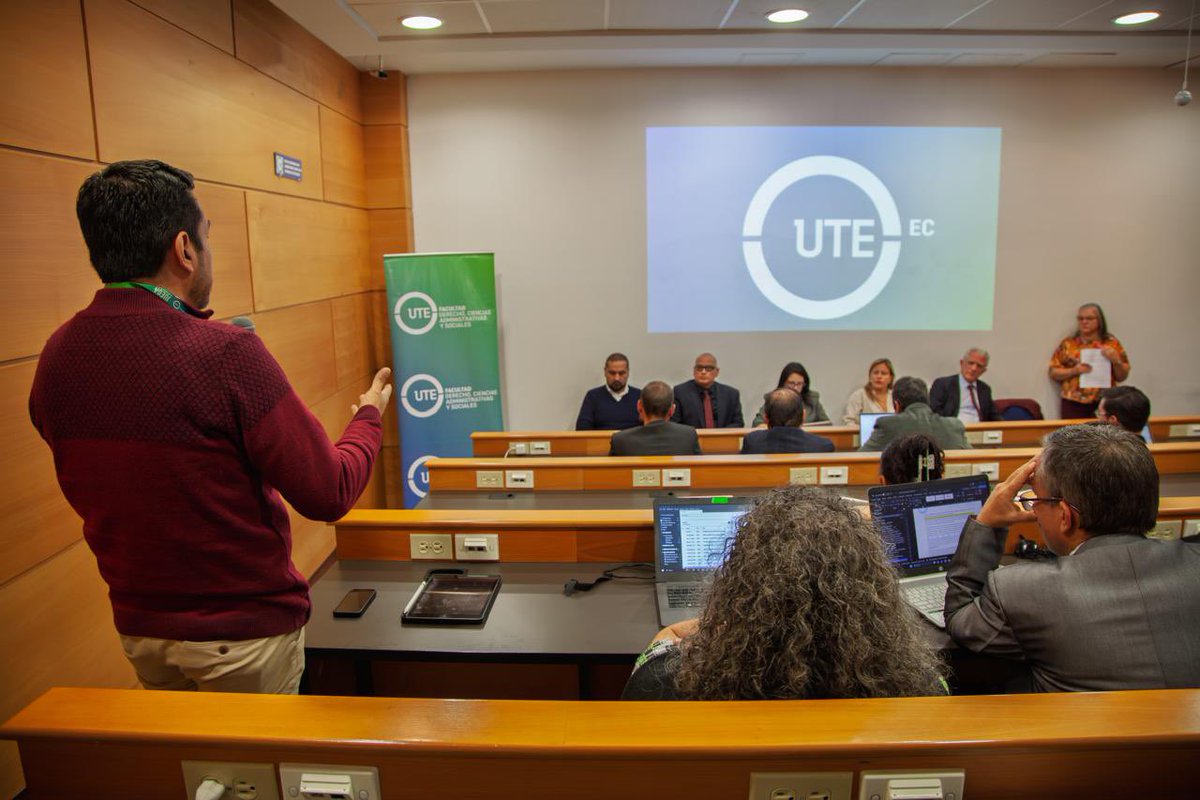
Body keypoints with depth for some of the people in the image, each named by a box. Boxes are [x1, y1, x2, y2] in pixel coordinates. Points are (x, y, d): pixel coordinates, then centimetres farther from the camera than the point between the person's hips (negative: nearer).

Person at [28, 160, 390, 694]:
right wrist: (369, 415, -1)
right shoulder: (223, 353, -26)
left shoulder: (56, 357, -5)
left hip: (137, 627, 6)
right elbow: (329, 494, -21)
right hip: (242, 631, -6)